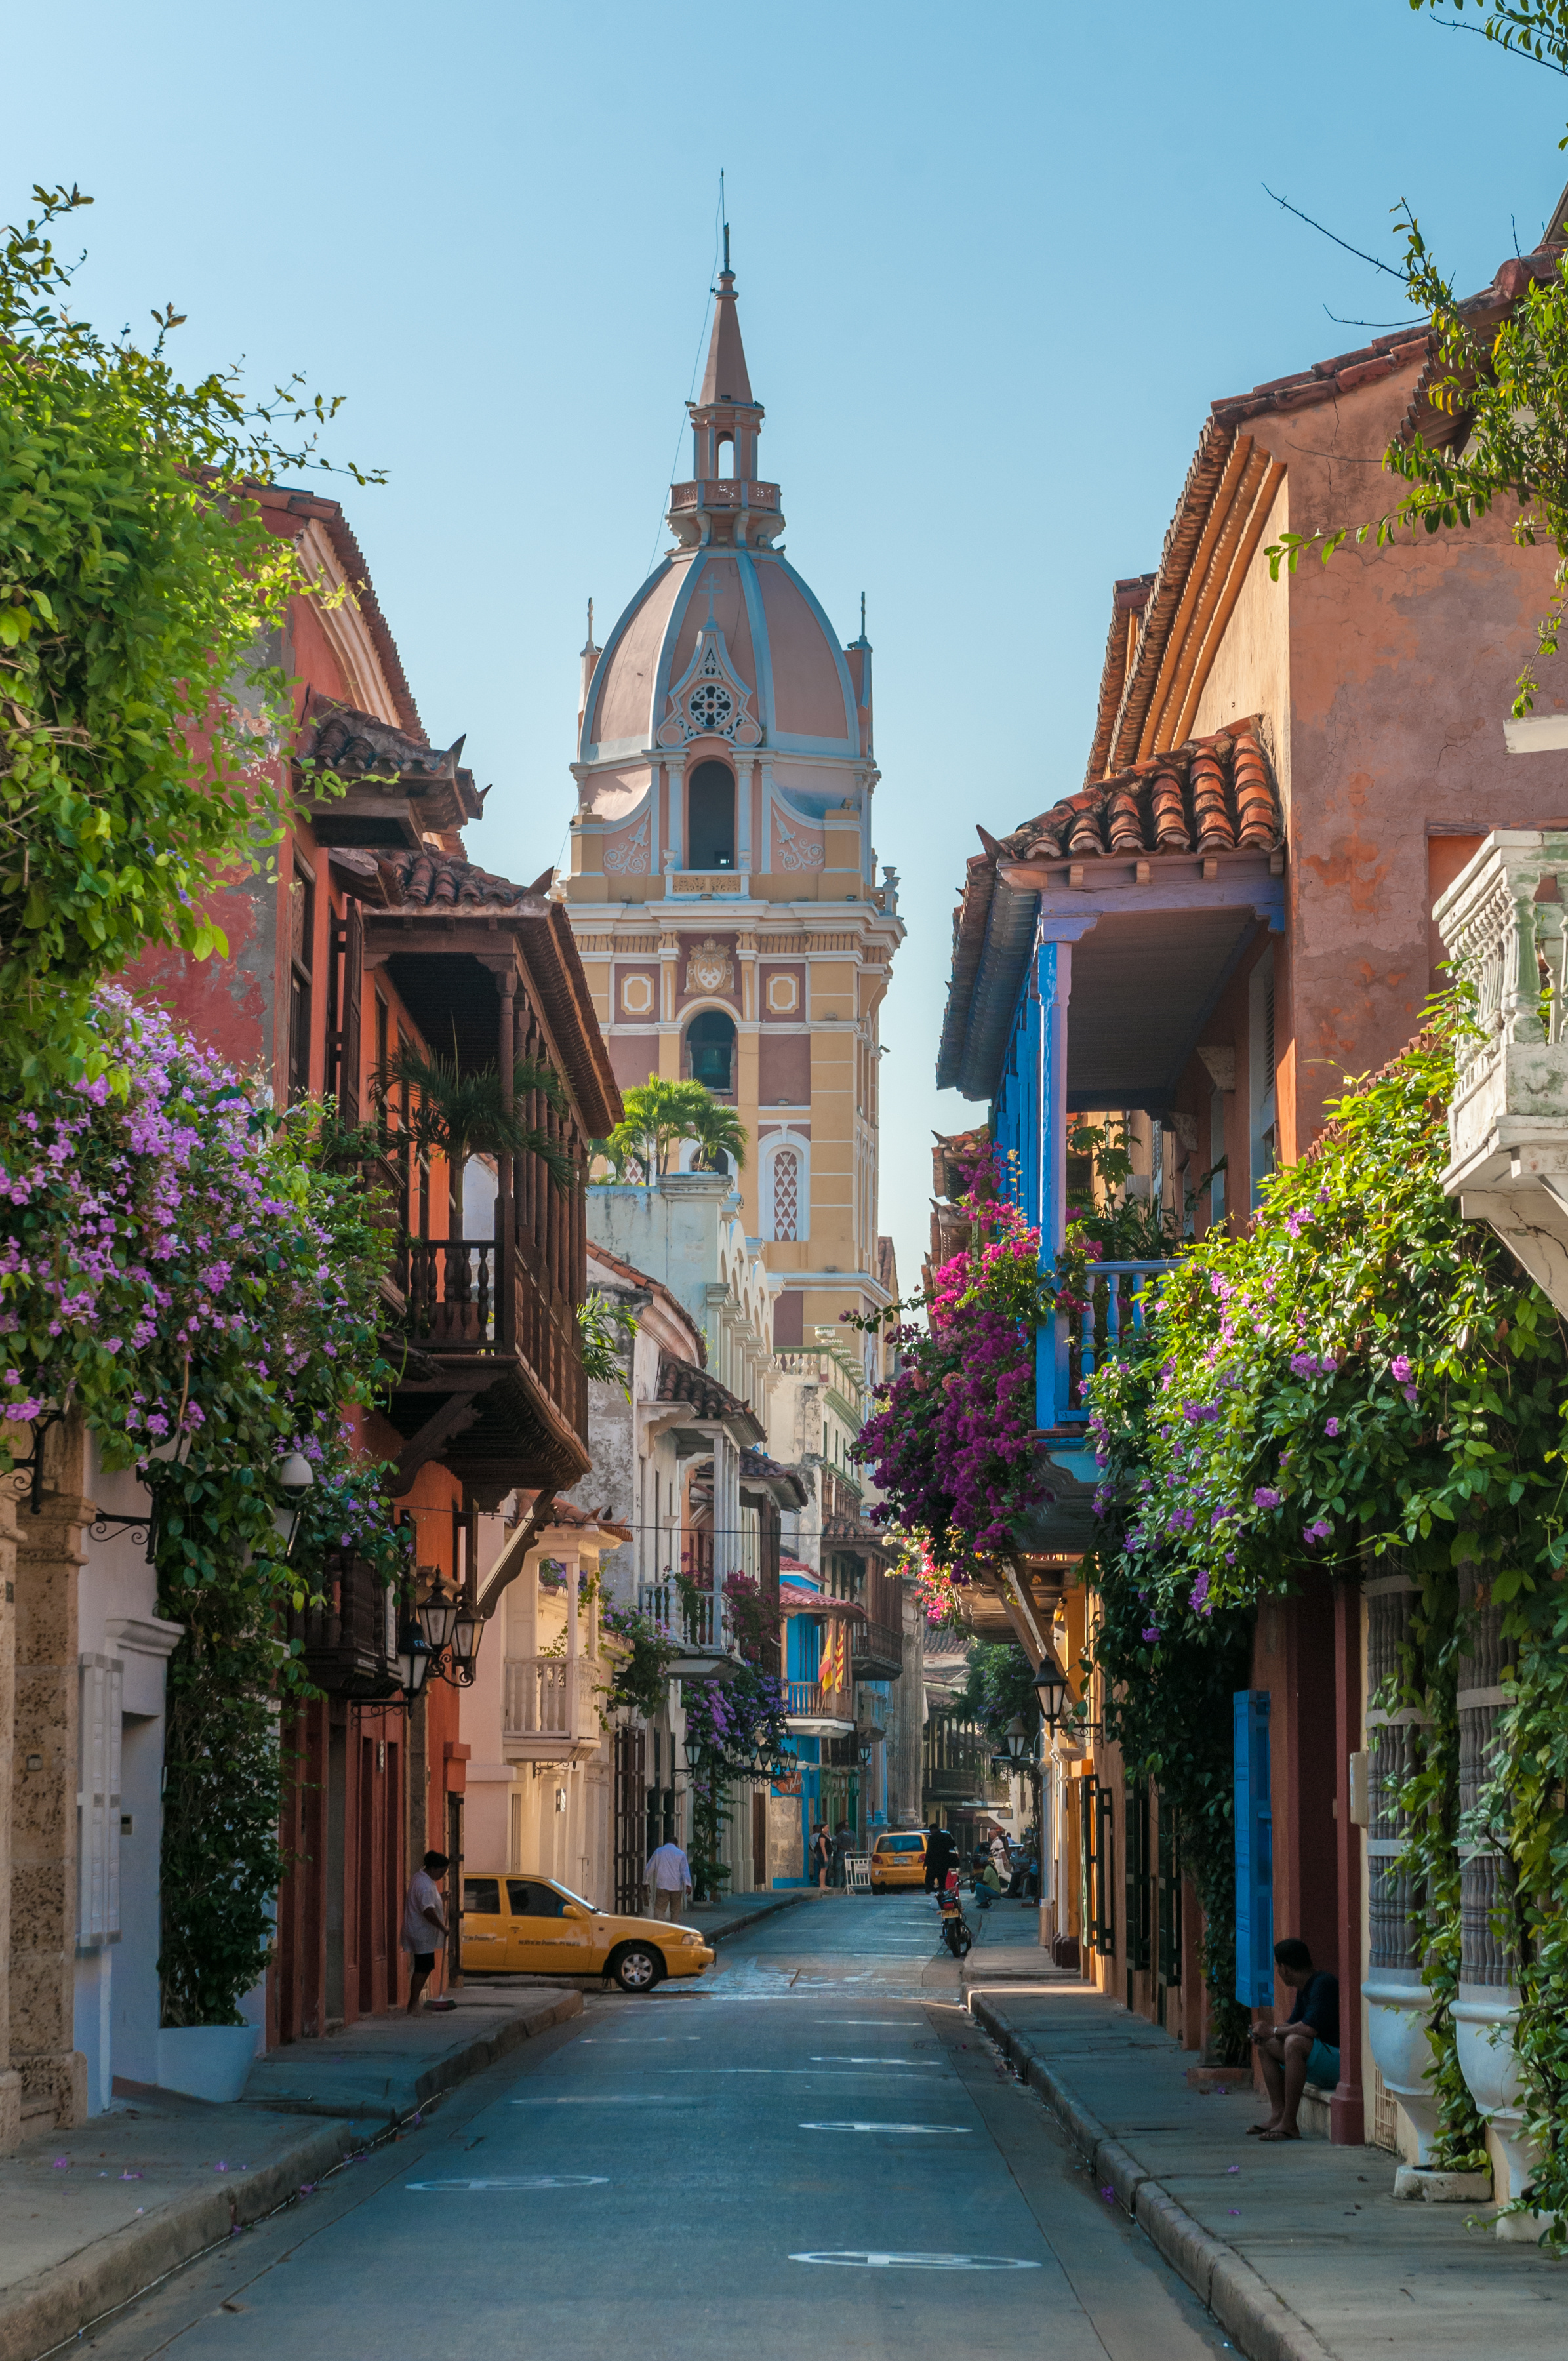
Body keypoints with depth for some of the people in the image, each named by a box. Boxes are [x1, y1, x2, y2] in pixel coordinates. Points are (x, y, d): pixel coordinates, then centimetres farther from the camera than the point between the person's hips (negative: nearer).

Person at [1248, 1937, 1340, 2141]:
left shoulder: (1323, 1984, -18)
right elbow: (1293, 2024, 20)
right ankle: (1277, 2115, 0)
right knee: (1266, 2046, 14)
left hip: (1338, 2060, -11)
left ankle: (1289, 2124, -31)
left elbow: (1310, 2028, -29)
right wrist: (1264, 2031, 1)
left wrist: (1274, 2031, -15)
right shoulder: (1304, 1989, 13)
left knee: (1295, 2042, -35)